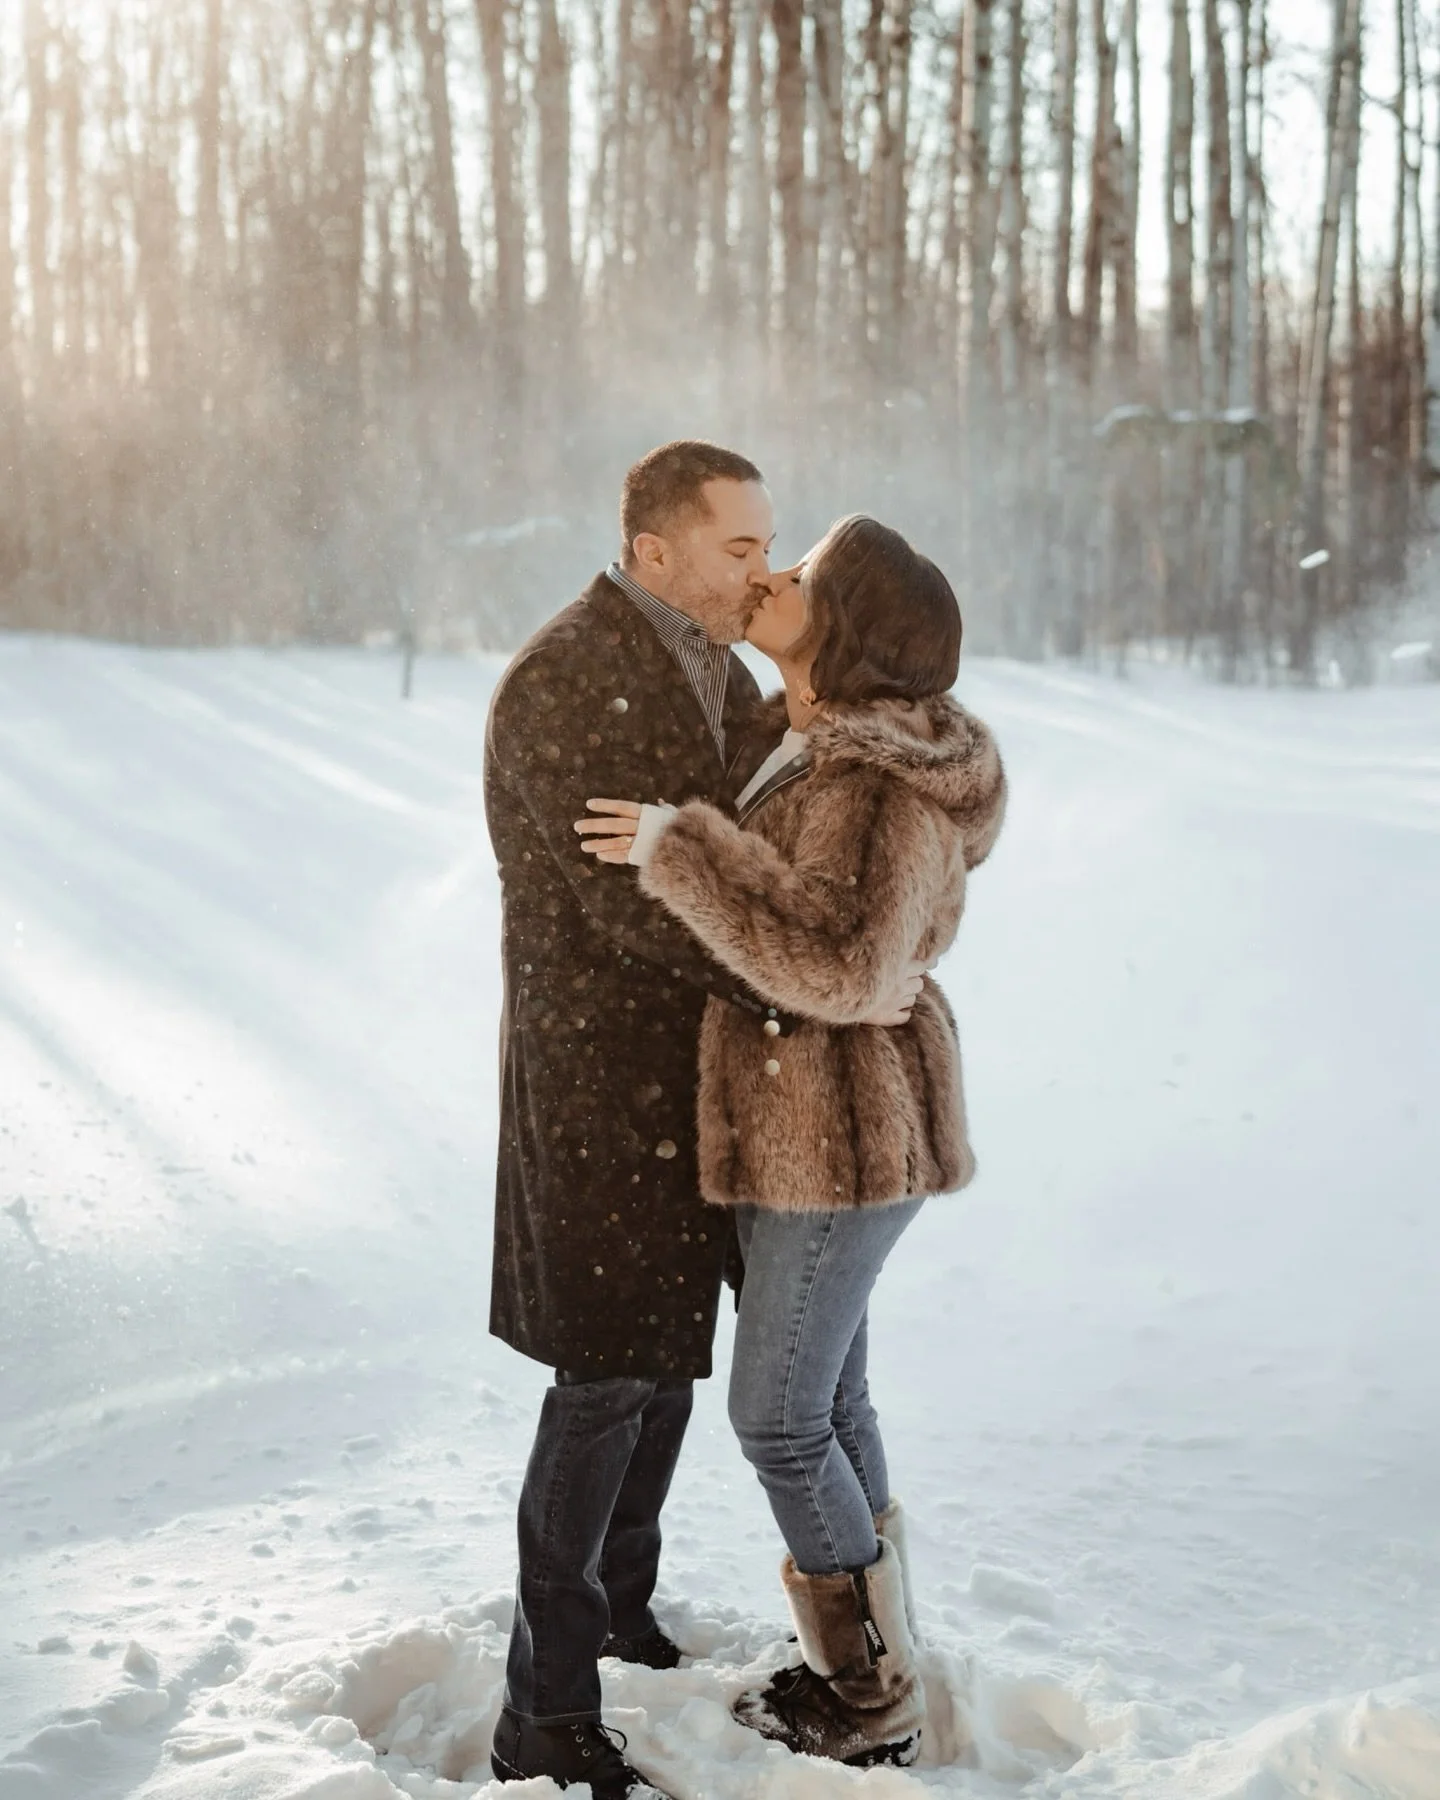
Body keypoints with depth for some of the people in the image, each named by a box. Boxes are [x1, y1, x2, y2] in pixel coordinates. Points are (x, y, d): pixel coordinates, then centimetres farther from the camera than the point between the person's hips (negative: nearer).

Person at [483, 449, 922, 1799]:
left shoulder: (721, 675, 9)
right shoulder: (559, 684, -19)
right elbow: (633, 898, -25)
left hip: (703, 1058, 9)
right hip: (603, 1066, -8)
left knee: (670, 1347, 16)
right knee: (607, 1375, -4)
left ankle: (620, 1617, 33)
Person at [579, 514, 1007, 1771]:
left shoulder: (888, 789, -23)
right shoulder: (818, 742, 6)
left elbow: (839, 965, -35)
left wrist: (678, 849, -31)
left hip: (844, 1138, -10)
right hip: (810, 1121, 10)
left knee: (777, 1420, 3)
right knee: (827, 1400, 18)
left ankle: (875, 1707, 20)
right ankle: (874, 1666, 32)